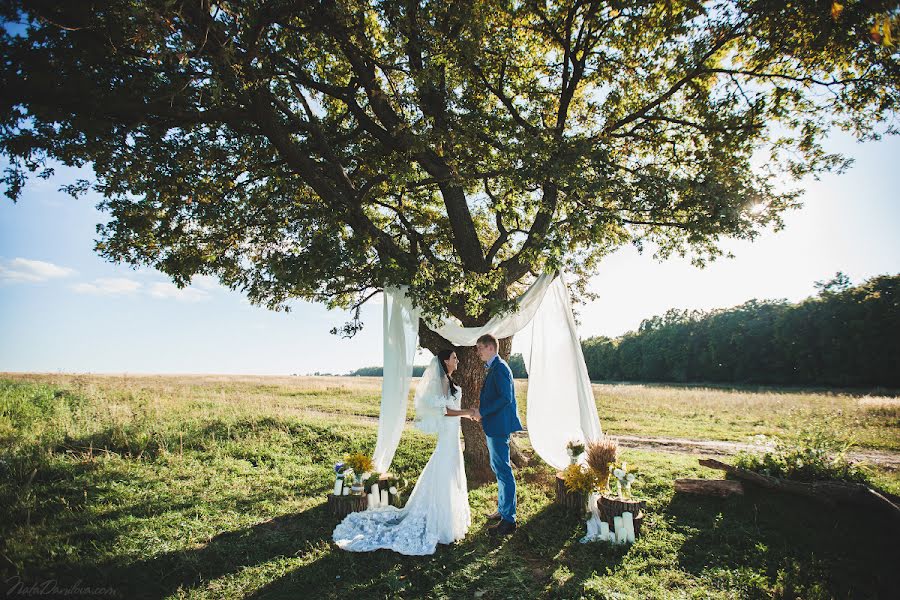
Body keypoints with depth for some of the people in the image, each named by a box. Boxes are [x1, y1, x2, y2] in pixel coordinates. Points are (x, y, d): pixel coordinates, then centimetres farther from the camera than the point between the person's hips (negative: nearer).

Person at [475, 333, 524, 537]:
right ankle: (503, 510, 32)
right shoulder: (494, 368, 15)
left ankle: (508, 520, 1)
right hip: (494, 427, 11)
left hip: (499, 426, -11)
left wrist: (482, 411, -19)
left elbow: (505, 398, -24)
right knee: (498, 468, 19)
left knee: (503, 471, -5)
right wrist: (482, 405, 10)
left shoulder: (500, 368, -16)